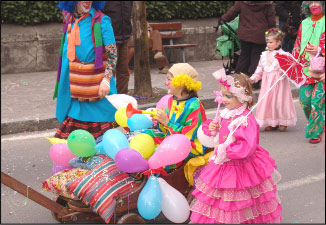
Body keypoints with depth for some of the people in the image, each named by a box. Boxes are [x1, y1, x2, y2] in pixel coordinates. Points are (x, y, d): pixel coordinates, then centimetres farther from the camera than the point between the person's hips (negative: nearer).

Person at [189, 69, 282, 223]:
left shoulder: (246, 120, -26)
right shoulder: (226, 114, 1)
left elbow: (247, 148, -34)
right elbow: (218, 136, 19)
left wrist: (226, 151, -26)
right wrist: (210, 127, -3)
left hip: (241, 168, -8)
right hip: (222, 165, 8)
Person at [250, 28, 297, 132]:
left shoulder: (282, 54, -8)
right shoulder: (264, 55, 11)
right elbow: (260, 69, 17)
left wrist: (283, 72, -33)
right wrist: (254, 78, 9)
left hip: (279, 82, -6)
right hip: (267, 82, 6)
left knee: (279, 101, 1)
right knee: (267, 101, 6)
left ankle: (283, 123, 17)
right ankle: (272, 123, 17)